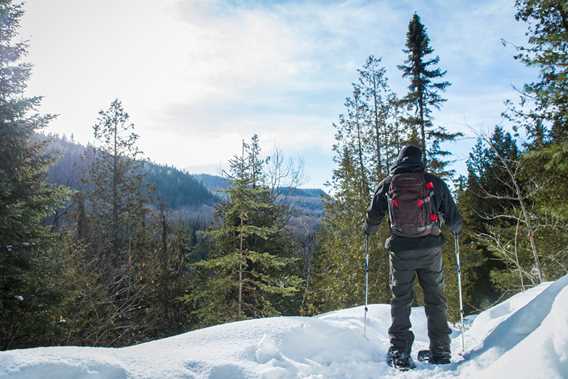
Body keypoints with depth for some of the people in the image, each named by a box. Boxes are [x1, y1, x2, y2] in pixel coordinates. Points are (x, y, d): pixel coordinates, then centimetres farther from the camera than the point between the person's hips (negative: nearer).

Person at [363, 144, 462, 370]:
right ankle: (440, 352, 15)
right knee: (435, 298, 12)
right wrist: (456, 230, 30)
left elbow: (373, 218, 6)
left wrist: (367, 231, 28)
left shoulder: (387, 184, 3)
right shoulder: (434, 182, 2)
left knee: (401, 299, 9)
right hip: (430, 249, 0)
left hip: (400, 250, 0)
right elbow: (453, 216, 8)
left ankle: (399, 353, 6)